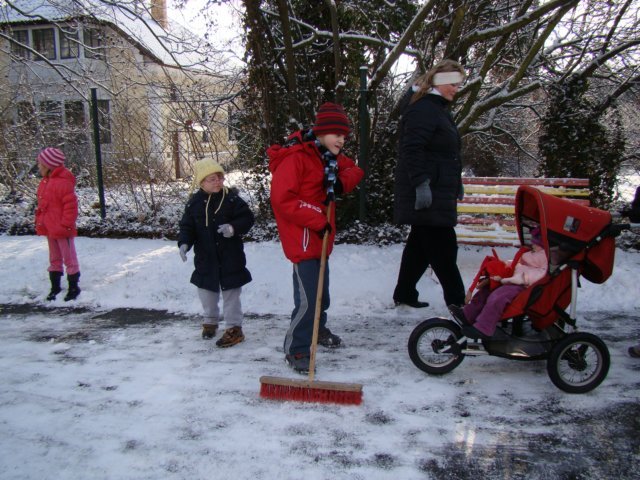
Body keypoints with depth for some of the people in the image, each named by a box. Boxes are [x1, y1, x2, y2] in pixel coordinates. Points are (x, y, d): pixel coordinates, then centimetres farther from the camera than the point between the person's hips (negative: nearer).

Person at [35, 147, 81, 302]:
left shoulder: (63, 182, -19)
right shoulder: (46, 181, 9)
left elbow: (71, 205, -22)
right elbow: (42, 204, 17)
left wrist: (66, 225, -21)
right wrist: (39, 222, 15)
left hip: (62, 229, -9)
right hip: (49, 228, 9)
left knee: (69, 258, 3)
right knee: (54, 258, 18)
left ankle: (73, 287, 14)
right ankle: (55, 287, 29)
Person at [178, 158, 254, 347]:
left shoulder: (231, 198, -8)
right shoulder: (194, 202, -1)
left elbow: (247, 218, -8)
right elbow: (187, 226, 3)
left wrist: (233, 228, -26)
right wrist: (184, 243, -13)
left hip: (230, 257, -3)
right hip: (205, 258, 3)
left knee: (231, 293, 3)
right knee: (207, 290, 17)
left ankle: (234, 328, 13)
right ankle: (211, 321, 40)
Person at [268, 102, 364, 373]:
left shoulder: (329, 156, 9)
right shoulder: (295, 157, -18)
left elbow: (354, 170, 17)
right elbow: (282, 199, -22)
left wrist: (342, 181, -7)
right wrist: (317, 221, -22)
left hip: (321, 236, 9)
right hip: (302, 238, -9)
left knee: (321, 290, 23)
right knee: (307, 297, -13)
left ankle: (317, 328, 45)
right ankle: (295, 350, 1)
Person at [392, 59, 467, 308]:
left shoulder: (439, 109, 21)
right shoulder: (422, 109, -13)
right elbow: (412, 150, -23)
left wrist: (456, 184, 28)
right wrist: (421, 184, -27)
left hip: (438, 194, 11)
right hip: (427, 195, -11)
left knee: (421, 243, 15)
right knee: (444, 247, -5)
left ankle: (404, 294, 25)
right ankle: (457, 301, 3)